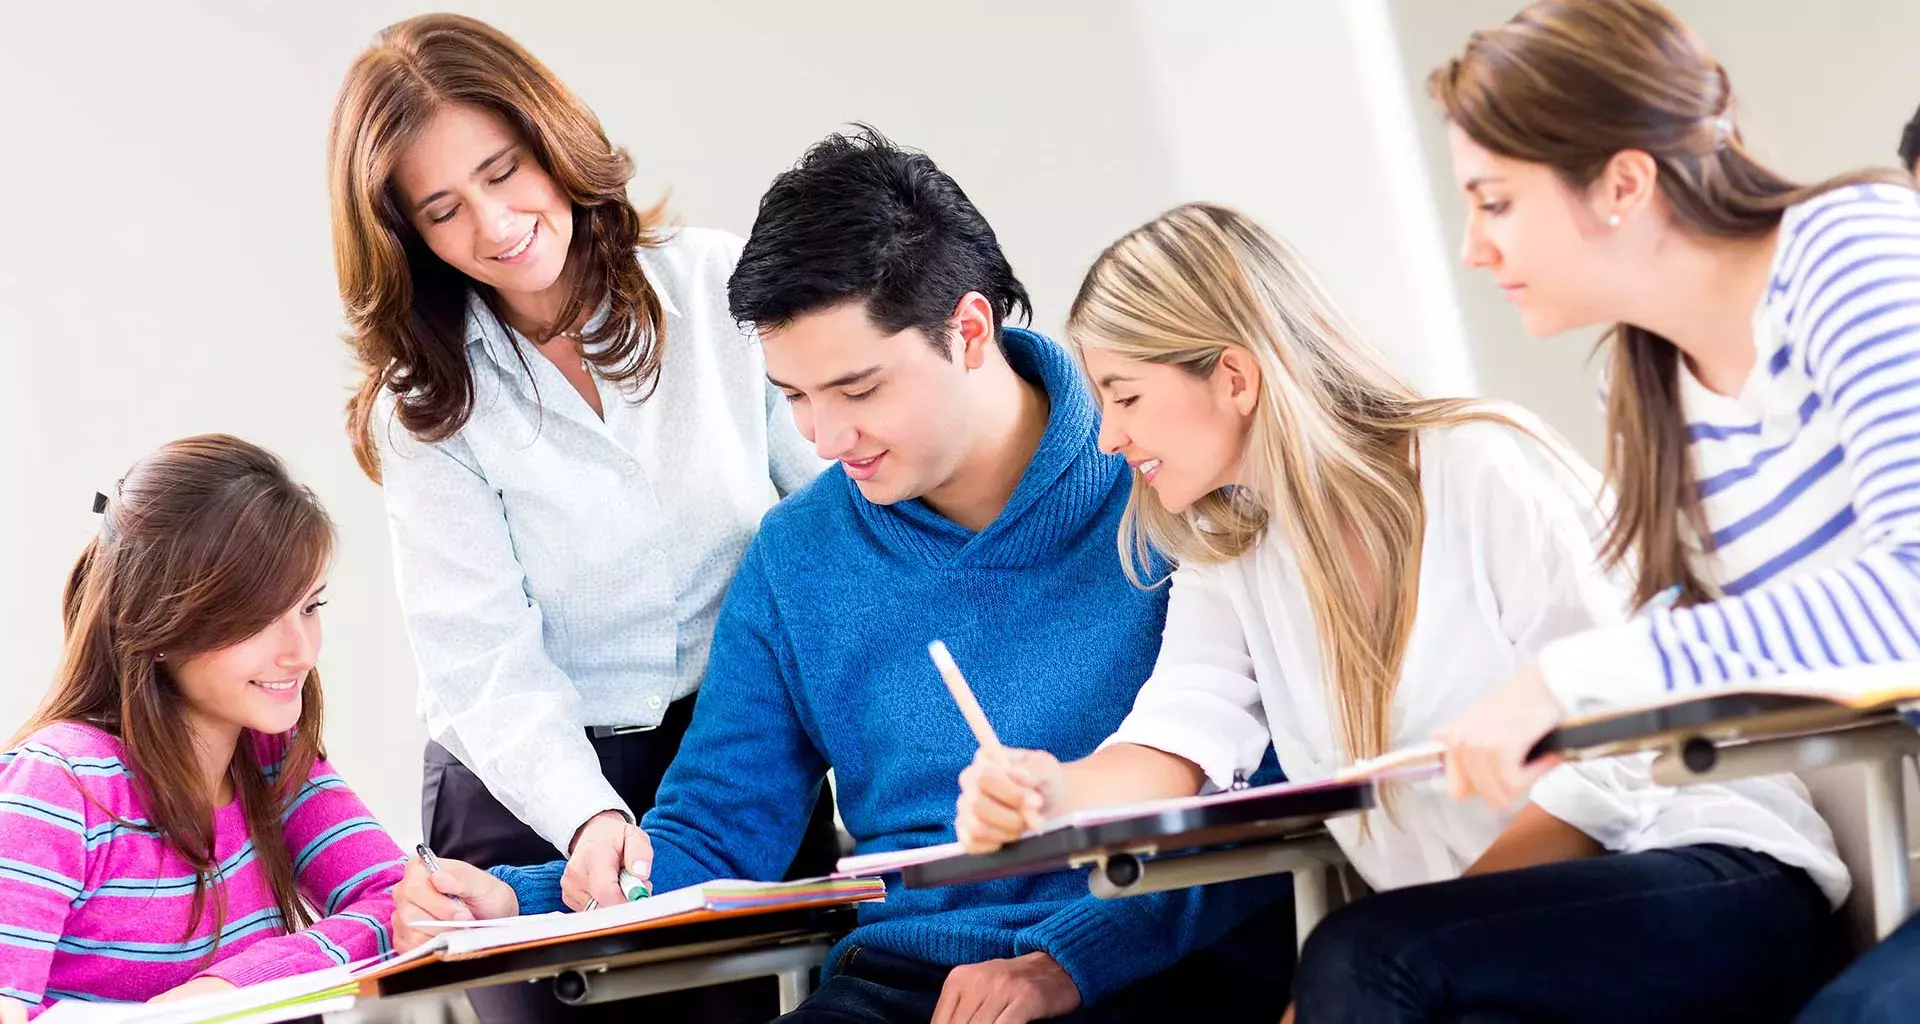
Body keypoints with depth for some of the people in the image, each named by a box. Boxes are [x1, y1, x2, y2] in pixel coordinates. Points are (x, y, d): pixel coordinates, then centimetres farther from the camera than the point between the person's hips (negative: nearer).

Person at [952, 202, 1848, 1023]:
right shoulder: (1227, 558, 11)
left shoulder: (1486, 469, -9)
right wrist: (1056, 794, -29)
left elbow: (1608, 762, -14)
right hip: (1496, 937, 5)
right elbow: (1173, 746, -5)